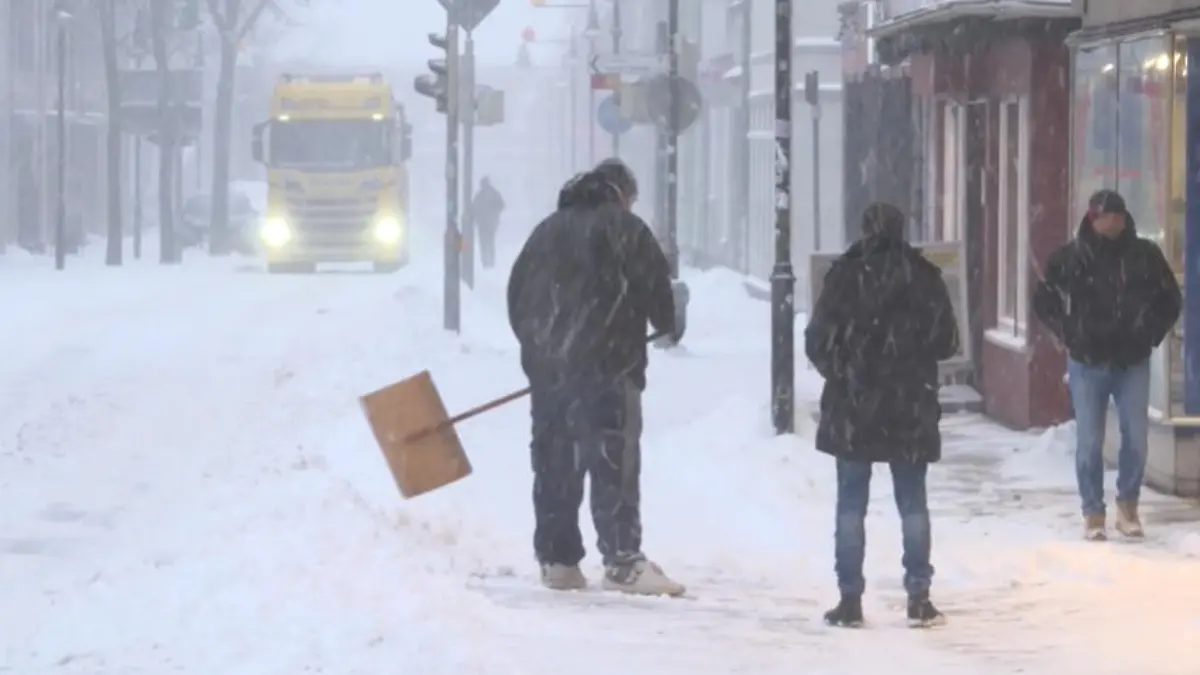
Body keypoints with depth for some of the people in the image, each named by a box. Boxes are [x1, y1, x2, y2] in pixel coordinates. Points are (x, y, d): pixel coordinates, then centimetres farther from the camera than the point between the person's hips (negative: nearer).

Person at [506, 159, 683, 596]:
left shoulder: (548, 230, 18)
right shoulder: (625, 229, 0)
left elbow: (517, 294, 18)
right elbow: (654, 284, 0)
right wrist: (667, 325, 19)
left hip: (546, 365, 6)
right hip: (607, 364, -6)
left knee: (554, 461, 10)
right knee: (614, 461, -8)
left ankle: (557, 560, 11)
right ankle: (623, 562, -15)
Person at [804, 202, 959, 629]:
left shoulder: (845, 276, -8)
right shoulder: (923, 277, -4)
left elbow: (817, 342, -6)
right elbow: (946, 342, -1)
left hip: (852, 407, -1)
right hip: (910, 409, 1)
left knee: (851, 505, 6)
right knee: (912, 504, 9)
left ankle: (850, 599, 3)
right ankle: (919, 598, 7)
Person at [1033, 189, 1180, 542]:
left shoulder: (1145, 255, -2)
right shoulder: (1070, 258, -6)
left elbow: (1170, 300, 11)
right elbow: (1044, 301, 7)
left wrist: (1151, 335, 3)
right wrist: (1068, 336, 1)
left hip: (1133, 363, 1)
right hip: (1087, 364, -1)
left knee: (1136, 439, 1)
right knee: (1090, 443, 0)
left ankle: (1128, 507, 17)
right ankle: (1093, 514, 9)